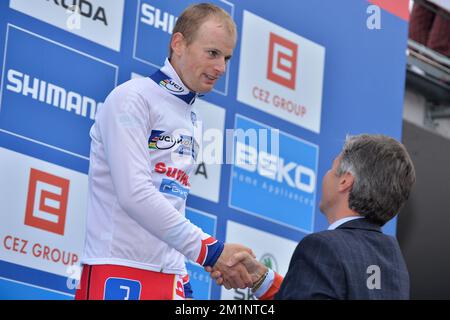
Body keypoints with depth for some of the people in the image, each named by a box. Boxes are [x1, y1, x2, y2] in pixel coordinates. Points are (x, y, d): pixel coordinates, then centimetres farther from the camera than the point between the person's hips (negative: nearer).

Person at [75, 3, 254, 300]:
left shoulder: (191, 118, 14)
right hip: (120, 273, -7)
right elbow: (134, 194, -19)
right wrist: (212, 251, -21)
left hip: (172, 275, 7)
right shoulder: (132, 98, -8)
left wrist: (184, 282, 12)